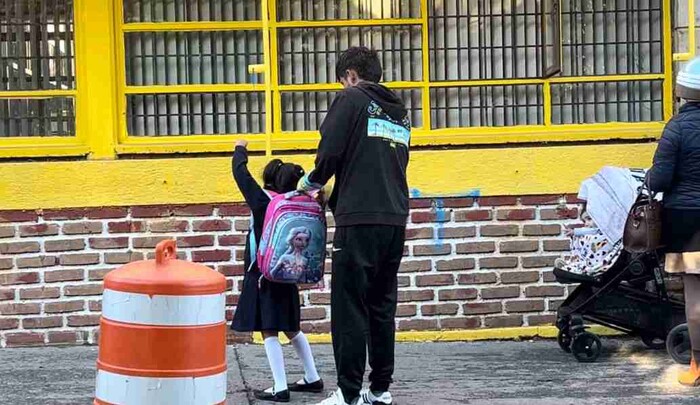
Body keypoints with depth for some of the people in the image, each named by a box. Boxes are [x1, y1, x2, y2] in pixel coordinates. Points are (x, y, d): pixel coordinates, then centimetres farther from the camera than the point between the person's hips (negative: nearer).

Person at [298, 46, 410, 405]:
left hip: (359, 221, -7)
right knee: (382, 307, 12)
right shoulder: (399, 112, 19)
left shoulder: (351, 99, -2)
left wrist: (312, 181, 9)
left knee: (350, 309, -3)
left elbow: (330, 152, -11)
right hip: (395, 220, 7)